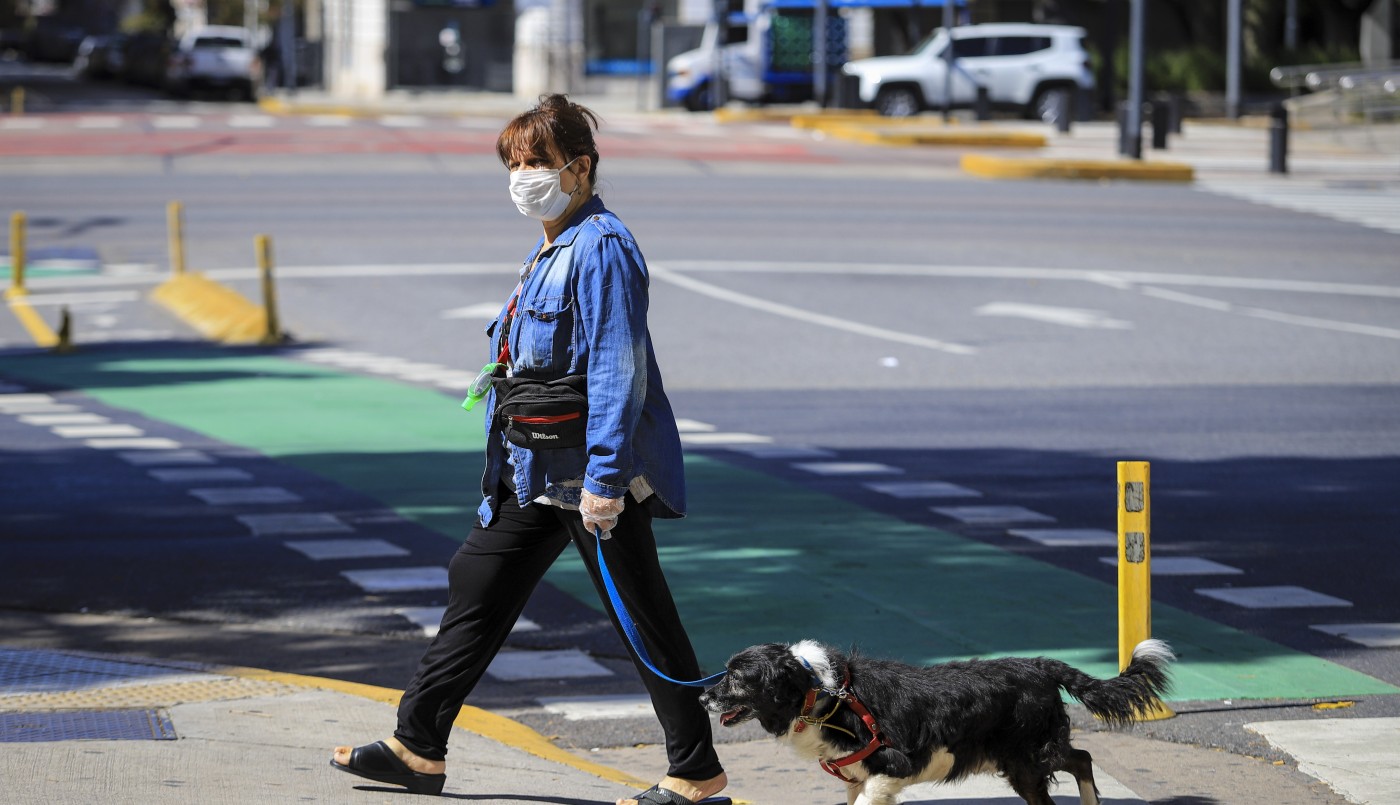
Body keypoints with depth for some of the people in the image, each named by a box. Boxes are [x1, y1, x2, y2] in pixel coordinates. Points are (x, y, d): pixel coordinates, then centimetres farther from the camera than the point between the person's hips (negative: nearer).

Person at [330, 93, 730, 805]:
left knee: (643, 618, -3)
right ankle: (419, 747, 22)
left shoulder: (602, 248, -16)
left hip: (594, 476, -10)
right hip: (534, 473, 10)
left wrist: (605, 479, -27)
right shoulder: (548, 252, 15)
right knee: (476, 588, 14)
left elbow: (618, 372, -22)